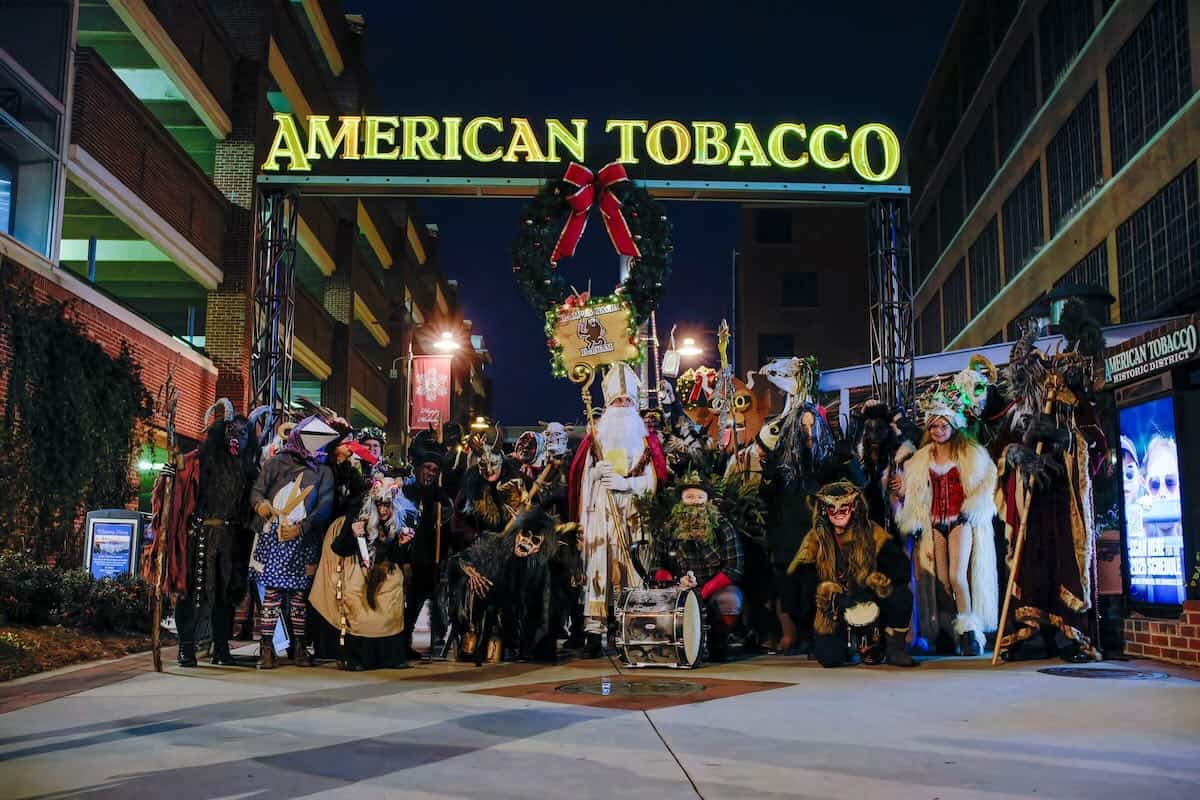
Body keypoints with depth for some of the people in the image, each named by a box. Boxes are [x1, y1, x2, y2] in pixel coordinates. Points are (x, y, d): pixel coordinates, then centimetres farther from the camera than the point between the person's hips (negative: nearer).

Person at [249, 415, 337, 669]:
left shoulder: (323, 471, 12)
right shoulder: (277, 463, 11)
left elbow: (325, 506, 3)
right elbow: (256, 491, 6)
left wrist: (300, 528, -9)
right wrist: (260, 504, -17)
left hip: (304, 540, 2)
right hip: (273, 537, -1)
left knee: (299, 593, 2)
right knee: (272, 591, -6)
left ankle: (299, 647, 7)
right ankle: (266, 647, -4)